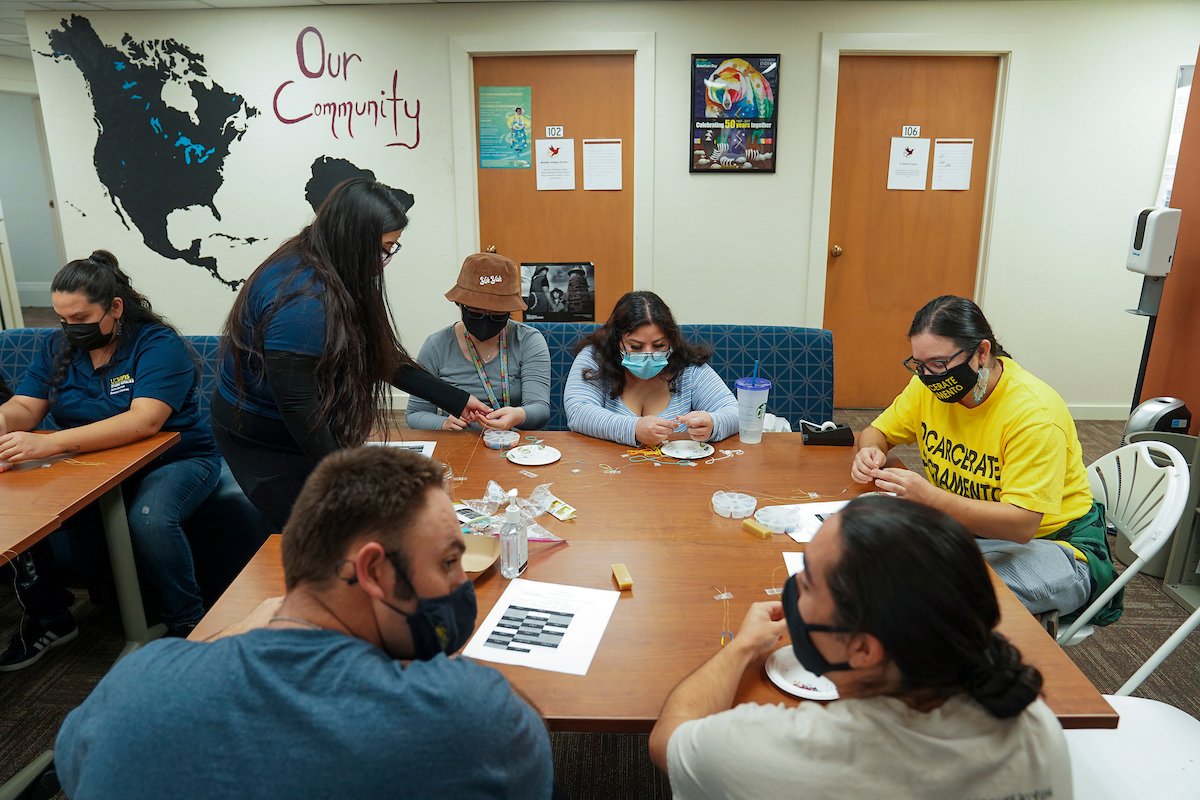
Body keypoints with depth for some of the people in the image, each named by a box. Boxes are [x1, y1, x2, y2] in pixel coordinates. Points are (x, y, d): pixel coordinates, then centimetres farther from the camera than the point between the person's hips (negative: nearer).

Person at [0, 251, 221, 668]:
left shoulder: (159, 344, -16)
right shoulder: (56, 347, 7)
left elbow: (145, 421, -30)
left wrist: (51, 444, -39)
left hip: (174, 462, -6)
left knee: (150, 519, -36)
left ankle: (188, 628, -13)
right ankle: (48, 618, 5)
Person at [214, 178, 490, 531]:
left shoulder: (338, 277, 1)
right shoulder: (300, 299, -29)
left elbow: (381, 356, 8)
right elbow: (296, 404, -26)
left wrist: (456, 400, 11)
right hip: (265, 443, -8)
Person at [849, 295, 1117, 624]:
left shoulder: (1034, 412, -24)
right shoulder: (928, 385, -6)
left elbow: (1021, 524, -29)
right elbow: (877, 432, 9)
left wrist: (929, 497, -41)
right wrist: (870, 452, -16)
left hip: (1049, 541, -6)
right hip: (964, 527, 6)